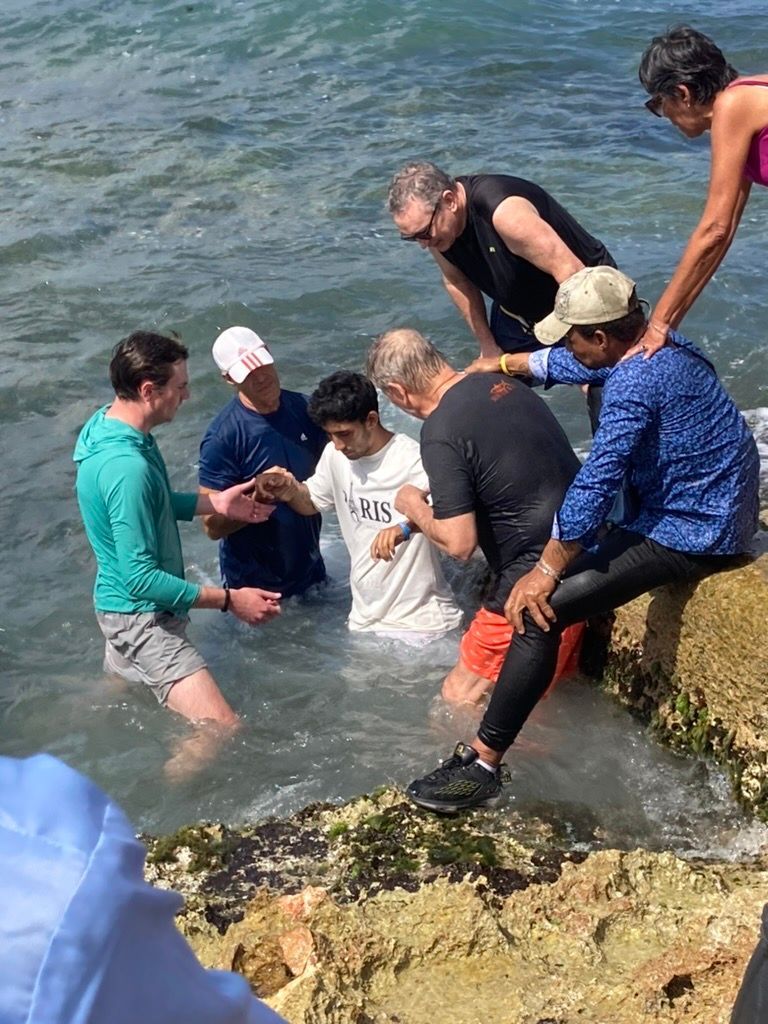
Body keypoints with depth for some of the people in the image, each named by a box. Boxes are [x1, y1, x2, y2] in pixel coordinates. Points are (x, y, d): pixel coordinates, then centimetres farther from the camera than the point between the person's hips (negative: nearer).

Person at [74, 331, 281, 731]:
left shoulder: (106, 424, 0)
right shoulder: (126, 466, -31)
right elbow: (142, 579, -28)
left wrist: (215, 502, 6)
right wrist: (229, 600, -22)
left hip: (125, 606, 11)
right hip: (141, 615, -11)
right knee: (223, 730, -15)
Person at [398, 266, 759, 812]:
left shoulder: (635, 385, -25)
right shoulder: (662, 343, 6)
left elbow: (593, 487, -25)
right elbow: (571, 366, 25)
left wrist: (547, 572, -16)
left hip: (688, 536, -11)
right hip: (714, 511, 11)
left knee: (540, 607, -18)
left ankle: (482, 764, -17)